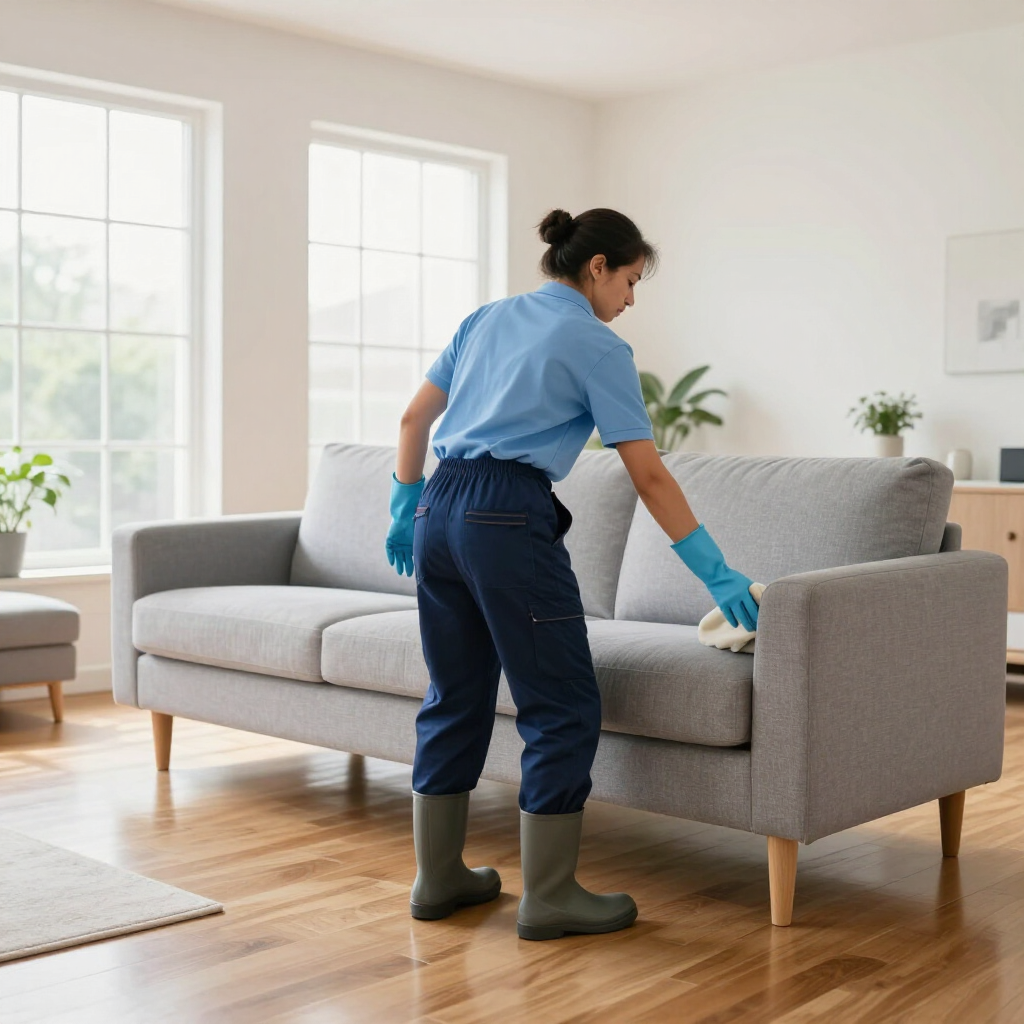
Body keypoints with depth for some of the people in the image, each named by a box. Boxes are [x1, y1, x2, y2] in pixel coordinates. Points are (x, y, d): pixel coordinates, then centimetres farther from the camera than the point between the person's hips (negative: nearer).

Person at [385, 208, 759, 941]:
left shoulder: (488, 318, 18)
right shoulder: (598, 346, -2)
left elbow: (415, 419, 18)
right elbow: (649, 475, -5)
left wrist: (407, 506, 25)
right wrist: (717, 573, -2)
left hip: (440, 514, 8)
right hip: (509, 522, -8)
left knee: (456, 698, 15)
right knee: (563, 707, 2)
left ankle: (438, 878, 23)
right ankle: (549, 896, 7)